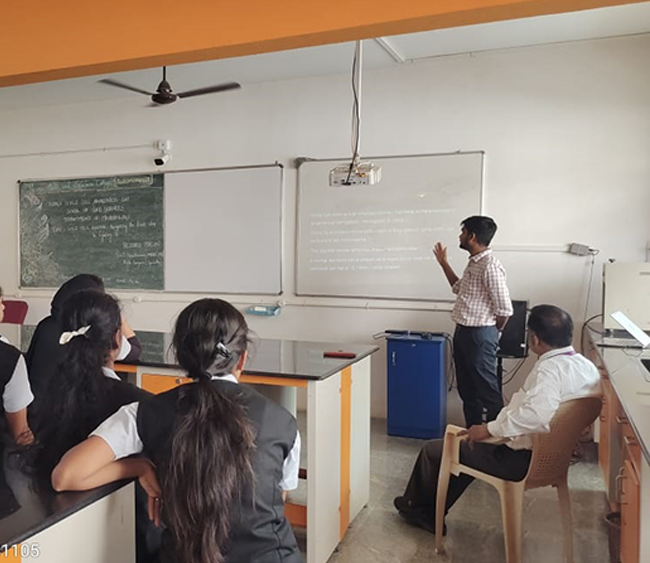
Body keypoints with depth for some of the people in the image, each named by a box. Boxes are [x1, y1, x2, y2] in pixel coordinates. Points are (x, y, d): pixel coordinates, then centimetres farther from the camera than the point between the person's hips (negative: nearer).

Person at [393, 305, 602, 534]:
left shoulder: (550, 369, -26)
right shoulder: (587, 366, 1)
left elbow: (535, 416, -41)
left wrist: (489, 429, -28)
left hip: (523, 460, -9)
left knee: (433, 450, 7)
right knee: (469, 447, 28)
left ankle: (416, 506, 34)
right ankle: (429, 516, 34)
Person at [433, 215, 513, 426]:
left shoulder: (490, 266, -19)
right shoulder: (473, 262, 11)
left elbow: (504, 309, -20)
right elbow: (459, 288, 29)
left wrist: (492, 333, -4)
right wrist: (443, 263, 24)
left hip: (480, 335, -10)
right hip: (462, 332, 10)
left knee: (487, 389, 1)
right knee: (467, 387, 17)